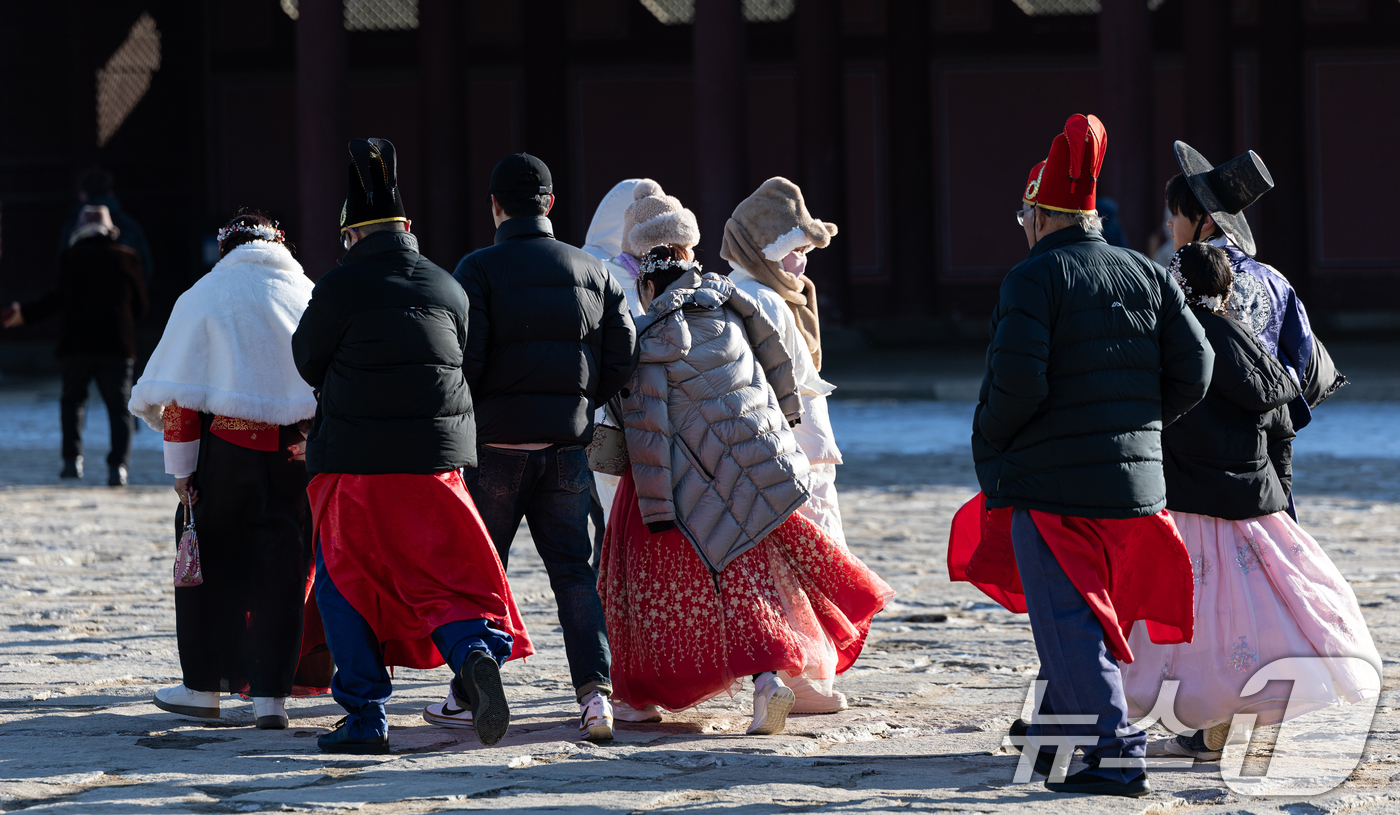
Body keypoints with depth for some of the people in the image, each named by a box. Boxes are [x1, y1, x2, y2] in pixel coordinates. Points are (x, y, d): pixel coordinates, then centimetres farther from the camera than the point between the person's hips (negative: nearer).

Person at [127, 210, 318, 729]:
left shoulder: (204, 296, 1)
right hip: (296, 453, 2)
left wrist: (181, 466, -1)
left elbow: (179, 394, -4)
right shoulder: (311, 296, 9)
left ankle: (204, 686, 16)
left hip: (225, 451, -2)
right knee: (281, 572, 6)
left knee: (211, 568, 11)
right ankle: (270, 695, 2)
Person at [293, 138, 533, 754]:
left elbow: (308, 362, 3)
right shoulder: (447, 289, 7)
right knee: (444, 576, 9)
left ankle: (365, 716, 5)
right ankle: (475, 651, -21)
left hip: (356, 459, -4)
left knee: (343, 584, 9)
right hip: (434, 458, 4)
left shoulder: (341, 287, -8)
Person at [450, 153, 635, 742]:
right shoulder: (590, 271, 7)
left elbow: (465, 358, -15)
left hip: (497, 444, -3)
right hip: (567, 444, 3)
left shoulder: (479, 269, -7)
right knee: (573, 570, 5)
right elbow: (621, 357, 4)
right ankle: (594, 689, -9)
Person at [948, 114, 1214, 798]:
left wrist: (989, 444, -3)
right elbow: (1193, 370, 5)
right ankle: (1060, 724, 35)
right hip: (1135, 479, 7)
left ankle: (1113, 755, -11)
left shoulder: (1033, 278, -10)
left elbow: (1017, 381, -20)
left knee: (1070, 625, -4)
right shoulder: (1145, 275, 8)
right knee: (1079, 610, 23)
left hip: (1049, 484, -7)